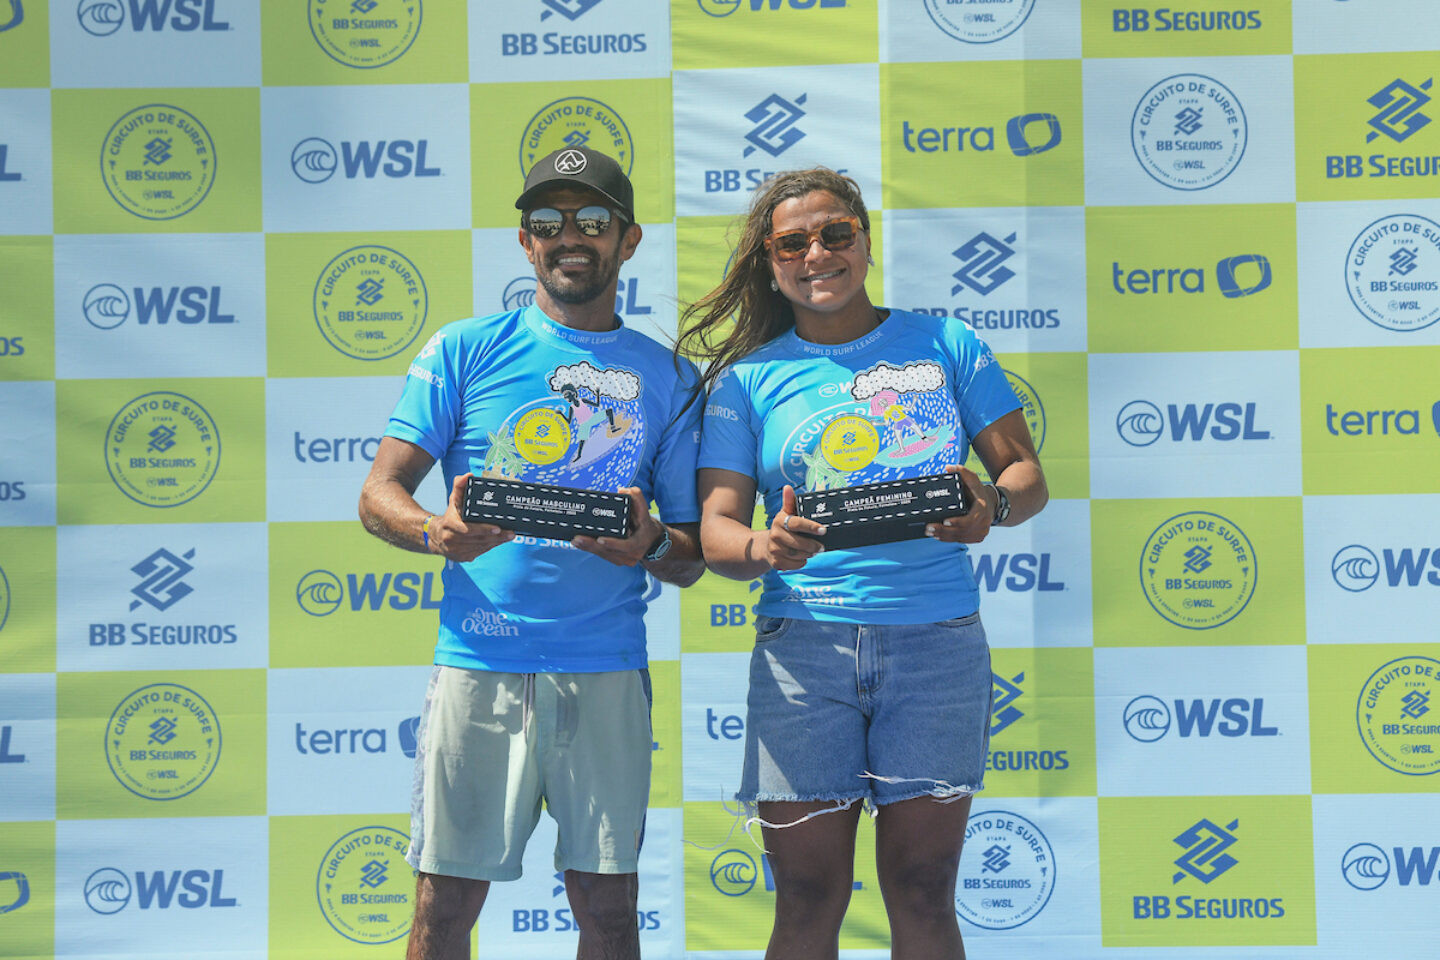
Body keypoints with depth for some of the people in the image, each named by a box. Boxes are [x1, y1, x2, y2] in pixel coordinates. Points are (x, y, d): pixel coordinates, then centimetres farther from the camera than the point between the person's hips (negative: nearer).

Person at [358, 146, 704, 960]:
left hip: (606, 671, 1)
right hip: (480, 662, -1)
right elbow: (380, 495, 4)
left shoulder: (666, 378, 12)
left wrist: (652, 544, -13)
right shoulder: (466, 350, 8)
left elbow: (693, 559, 11)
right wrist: (437, 531, -19)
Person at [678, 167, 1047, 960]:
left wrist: (992, 504, -15)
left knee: (923, 894, -1)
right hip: (804, 643, 0)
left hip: (937, 639, 0)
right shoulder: (747, 377, 10)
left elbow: (1027, 475, 10)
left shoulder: (946, 345, 12)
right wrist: (766, 549, -21)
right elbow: (715, 529, 2)